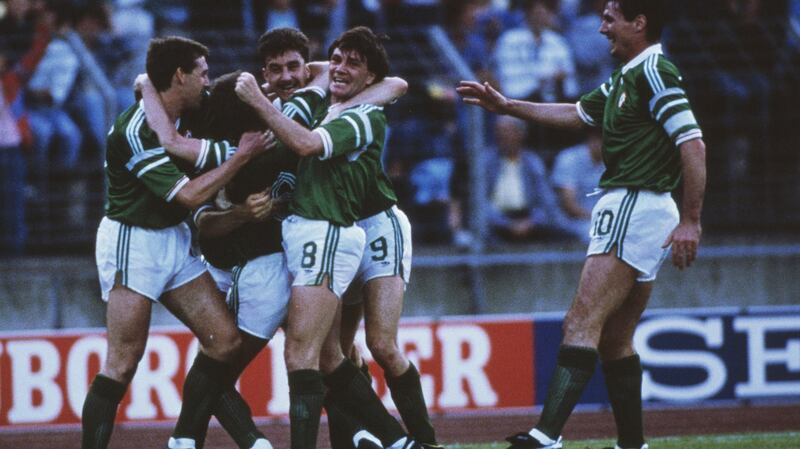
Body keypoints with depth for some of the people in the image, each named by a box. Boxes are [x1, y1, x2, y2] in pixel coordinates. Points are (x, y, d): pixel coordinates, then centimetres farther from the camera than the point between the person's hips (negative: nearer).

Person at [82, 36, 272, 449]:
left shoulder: (176, 118, 5)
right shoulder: (136, 130, -22)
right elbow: (189, 195, -23)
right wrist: (242, 155, -17)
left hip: (174, 241, 9)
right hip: (132, 243, -9)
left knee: (224, 340, 2)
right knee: (122, 366, -11)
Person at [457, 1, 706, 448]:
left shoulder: (655, 73, -12)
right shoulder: (624, 79, 18)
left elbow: (693, 145, -19)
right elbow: (576, 113, 34)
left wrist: (691, 222, -23)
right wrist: (505, 106, 34)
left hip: (636, 207, -10)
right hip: (626, 208, 10)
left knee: (582, 324, -17)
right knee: (615, 340, 12)